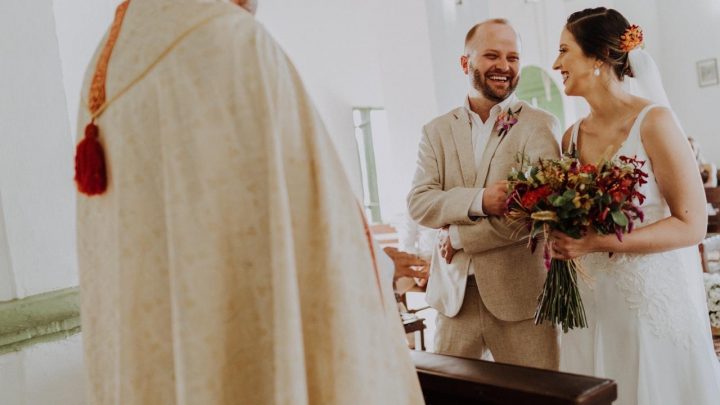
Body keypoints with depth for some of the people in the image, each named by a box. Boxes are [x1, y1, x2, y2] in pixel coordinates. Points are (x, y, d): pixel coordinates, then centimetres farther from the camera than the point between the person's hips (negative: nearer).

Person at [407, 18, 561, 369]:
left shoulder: (540, 126, -1)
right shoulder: (437, 131, 9)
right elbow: (417, 203, -3)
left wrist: (459, 237, -9)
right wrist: (479, 201, -20)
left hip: (520, 294, -2)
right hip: (454, 295, 3)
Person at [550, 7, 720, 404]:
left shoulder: (653, 121, -11)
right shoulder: (572, 137, 5)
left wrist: (601, 242, -21)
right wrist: (562, 239, -2)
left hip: (653, 299, -5)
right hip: (592, 304, 5)